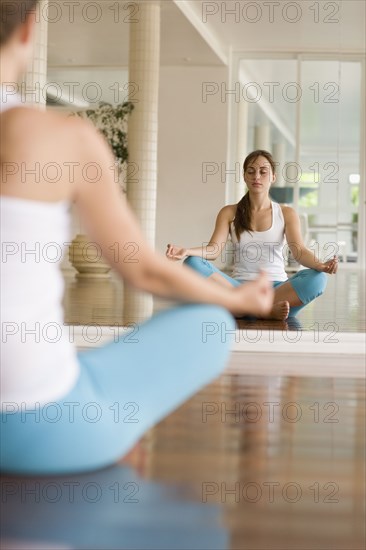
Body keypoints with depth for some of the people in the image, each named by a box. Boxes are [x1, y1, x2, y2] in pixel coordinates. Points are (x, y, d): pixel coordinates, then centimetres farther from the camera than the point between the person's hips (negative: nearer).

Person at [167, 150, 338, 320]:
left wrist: (320, 265, -29)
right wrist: (187, 251, -26)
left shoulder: (286, 213, 8)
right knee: (193, 263, -26)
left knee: (317, 278, -31)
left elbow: (299, 250, -6)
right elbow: (214, 249, -4)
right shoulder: (229, 213, 10)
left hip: (277, 288, -1)